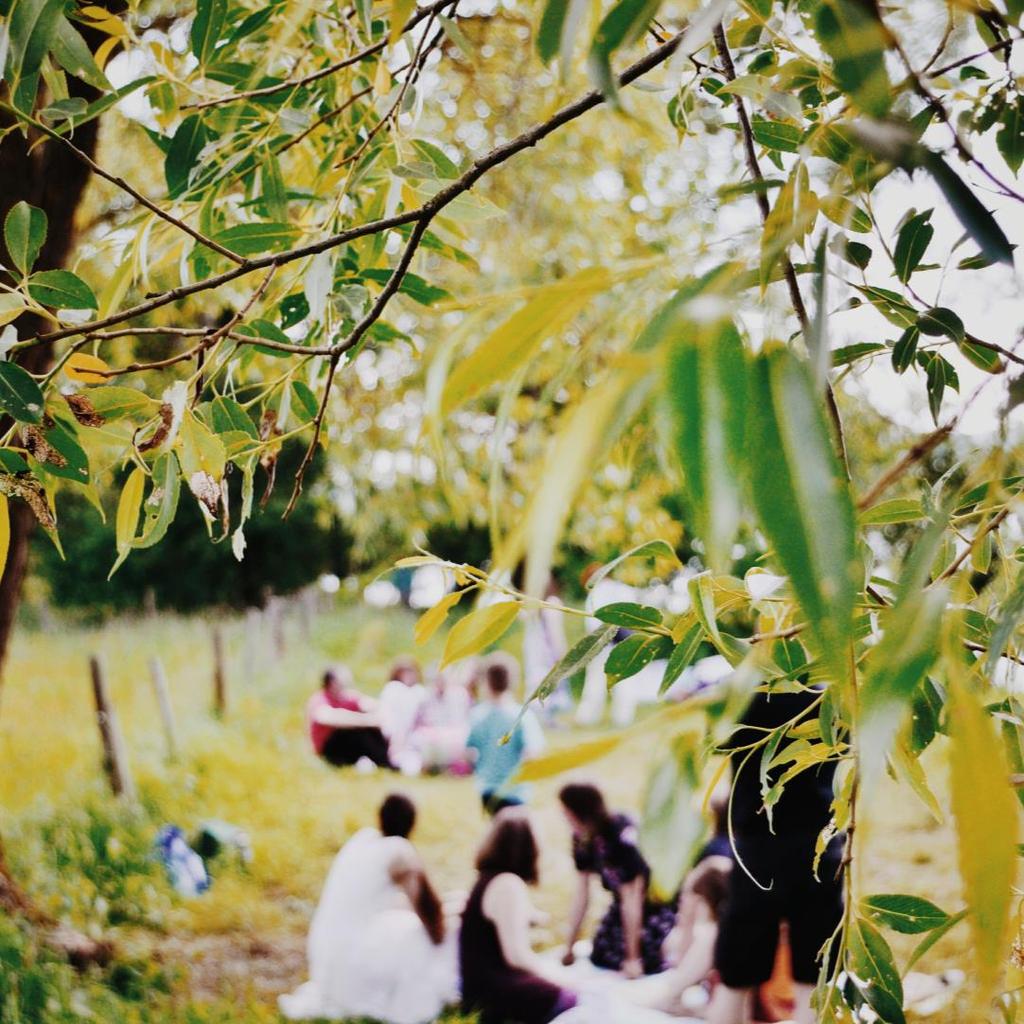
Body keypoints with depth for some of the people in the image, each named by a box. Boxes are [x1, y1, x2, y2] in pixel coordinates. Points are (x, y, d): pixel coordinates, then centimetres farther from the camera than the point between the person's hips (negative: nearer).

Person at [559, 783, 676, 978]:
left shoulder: (624, 837, -33)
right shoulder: (583, 839, -12)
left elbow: (632, 900, -29)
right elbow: (582, 894, -5)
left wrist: (633, 958, -24)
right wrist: (569, 946, -3)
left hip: (660, 902, -7)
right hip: (623, 901, 7)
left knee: (646, 963, -21)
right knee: (600, 957, -3)